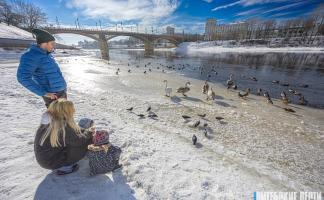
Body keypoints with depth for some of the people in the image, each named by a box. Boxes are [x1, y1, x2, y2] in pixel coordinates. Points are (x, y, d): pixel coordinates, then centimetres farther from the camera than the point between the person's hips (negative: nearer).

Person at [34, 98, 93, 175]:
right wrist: (88, 132, -9)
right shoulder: (62, 126, -31)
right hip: (50, 162, -8)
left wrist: (86, 131, -6)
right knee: (83, 147, -12)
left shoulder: (50, 121, -4)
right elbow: (78, 140, -25)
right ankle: (64, 168, 2)